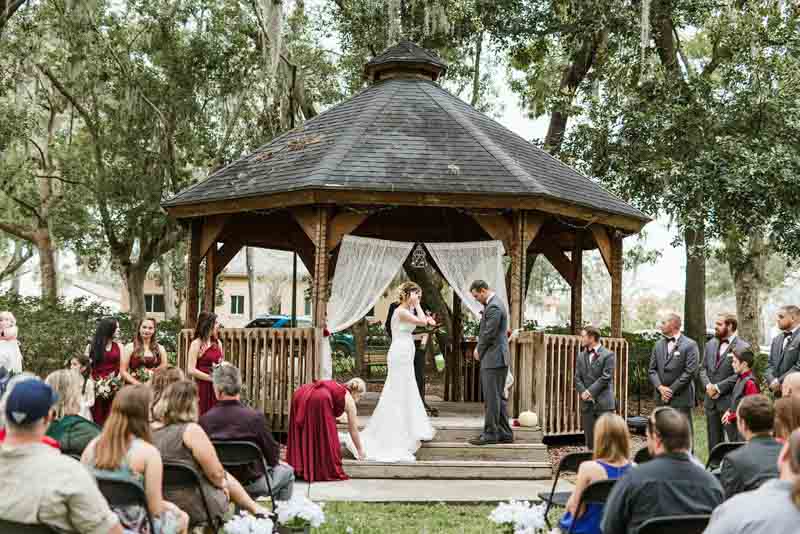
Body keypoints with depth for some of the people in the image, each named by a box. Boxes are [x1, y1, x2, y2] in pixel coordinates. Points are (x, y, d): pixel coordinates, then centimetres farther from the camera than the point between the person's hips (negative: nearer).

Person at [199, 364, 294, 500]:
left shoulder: (205, 420, -18)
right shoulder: (255, 417, -26)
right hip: (252, 484, -3)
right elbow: (273, 457, -14)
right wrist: (274, 461, 10)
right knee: (287, 471, 26)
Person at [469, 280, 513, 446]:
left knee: (492, 398, -4)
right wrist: (479, 349, 7)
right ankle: (505, 433, 18)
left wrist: (479, 351, -3)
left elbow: (489, 334, -18)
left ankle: (490, 433, 0)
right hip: (494, 359, 10)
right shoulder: (492, 304, 15)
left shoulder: (493, 307, -17)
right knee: (497, 397, 13)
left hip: (494, 359, -10)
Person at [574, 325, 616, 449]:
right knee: (590, 441, 6)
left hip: (603, 403, -5)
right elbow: (577, 378, 10)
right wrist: (583, 392, -8)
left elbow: (605, 378, -11)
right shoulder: (581, 356, 15)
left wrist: (589, 391, -13)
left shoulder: (608, 355, -3)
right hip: (587, 404, 5)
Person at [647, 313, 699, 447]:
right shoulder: (658, 344, 14)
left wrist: (672, 390, -12)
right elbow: (652, 369, 11)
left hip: (681, 398, -5)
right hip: (661, 398, 6)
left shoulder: (690, 345, -4)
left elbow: (690, 371, -11)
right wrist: (660, 387, -6)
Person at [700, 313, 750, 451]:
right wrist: (708, 385, -5)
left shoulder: (743, 347, -10)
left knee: (736, 441, -1)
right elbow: (703, 368, 13)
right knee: (713, 441, 13)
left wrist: (718, 387, -16)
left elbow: (739, 374, -15)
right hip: (711, 401, 7)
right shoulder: (710, 344, 13)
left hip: (730, 402, -7)